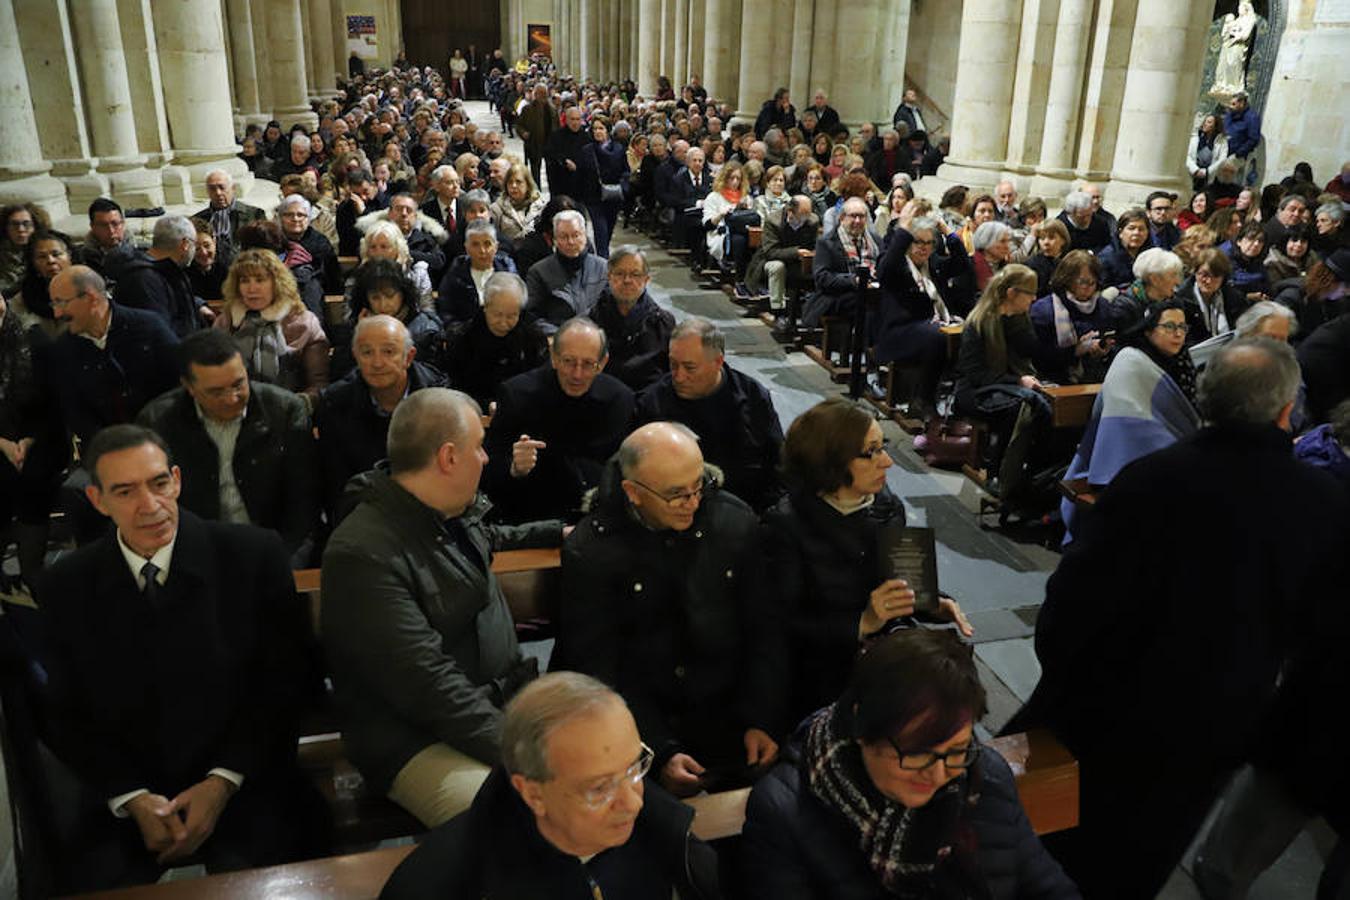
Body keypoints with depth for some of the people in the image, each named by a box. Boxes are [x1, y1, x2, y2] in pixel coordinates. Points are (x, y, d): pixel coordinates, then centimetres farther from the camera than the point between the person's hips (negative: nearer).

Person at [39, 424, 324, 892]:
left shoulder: (254, 554, -6)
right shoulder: (65, 585, 2)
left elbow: (288, 681, -3)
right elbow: (65, 714, 6)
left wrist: (223, 782, -11)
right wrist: (133, 798, -8)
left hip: (244, 779, -2)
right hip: (122, 792, 2)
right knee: (90, 883, -22)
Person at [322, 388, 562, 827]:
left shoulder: (455, 515, 8)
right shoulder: (363, 555, -18)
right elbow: (426, 683, -23)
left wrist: (557, 531, 38)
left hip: (503, 705, 8)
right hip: (419, 742, -8)